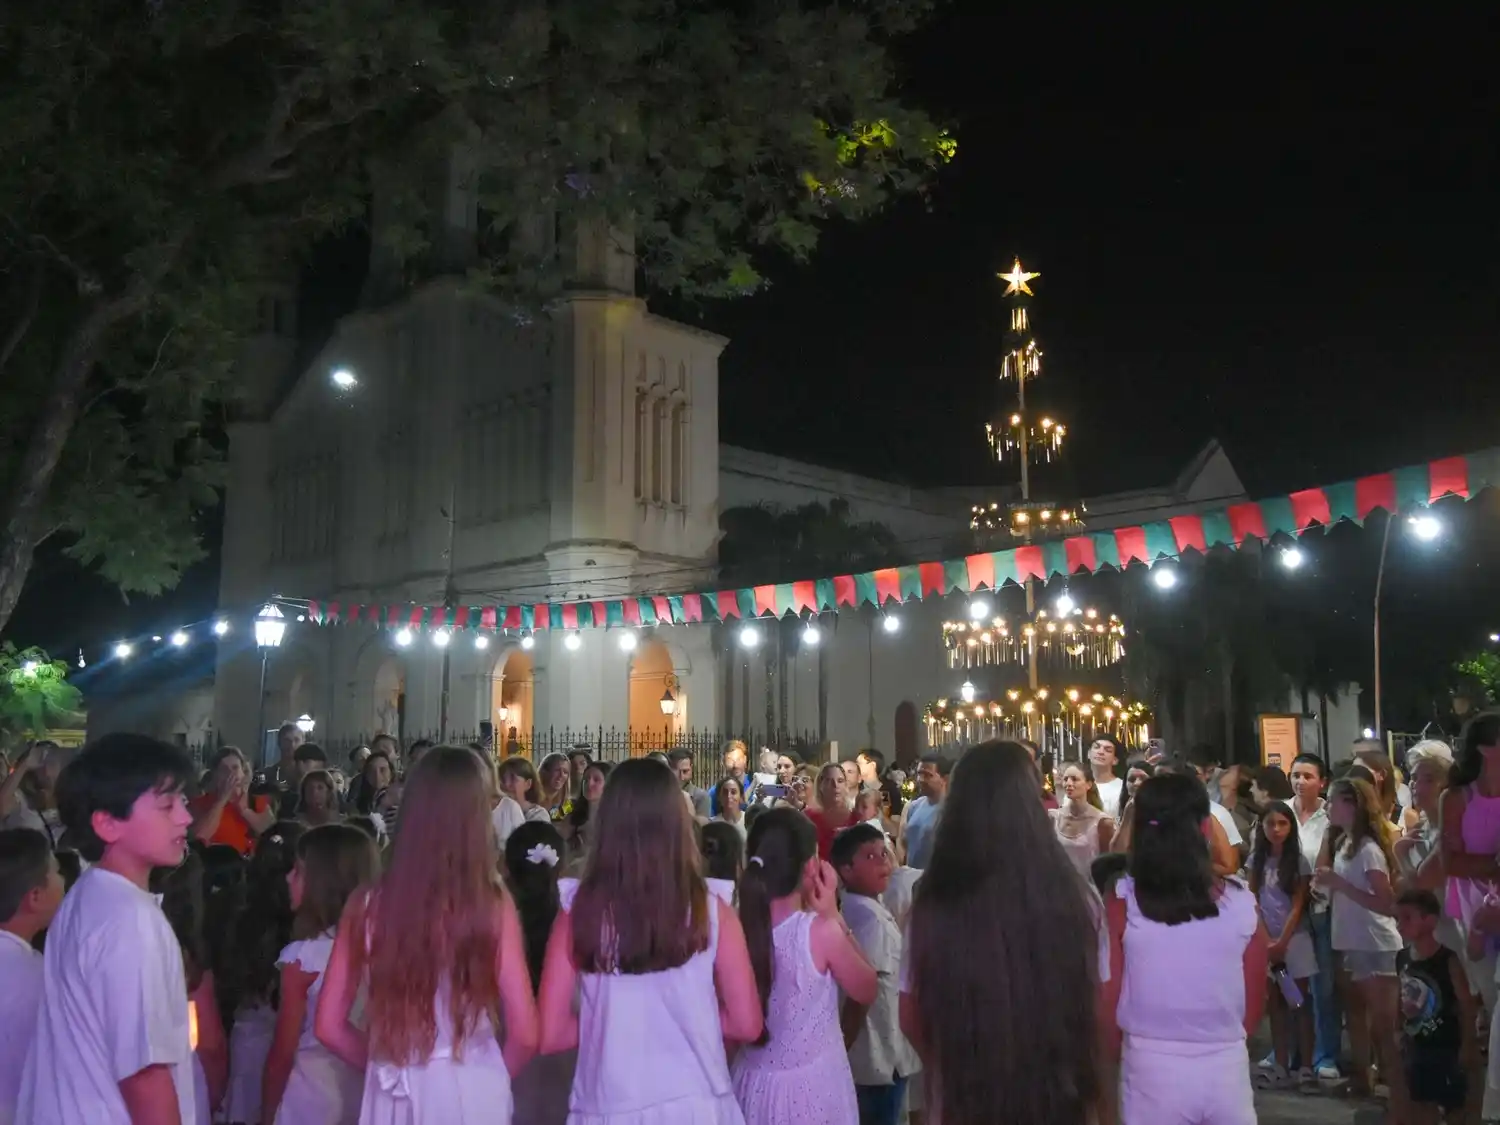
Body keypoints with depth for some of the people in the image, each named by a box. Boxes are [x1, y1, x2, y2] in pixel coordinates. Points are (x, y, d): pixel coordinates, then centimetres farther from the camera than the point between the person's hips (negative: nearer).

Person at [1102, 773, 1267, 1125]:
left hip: (1152, 1066, -1)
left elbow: (1108, 999, -5)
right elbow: (1255, 1002, 5)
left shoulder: (1122, 900, -10)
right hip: (1227, 1065, 2)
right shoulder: (1242, 901, -5)